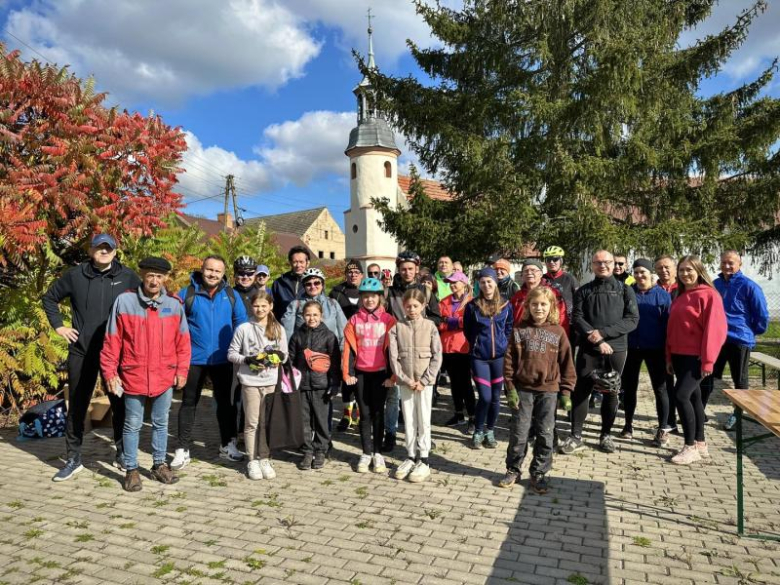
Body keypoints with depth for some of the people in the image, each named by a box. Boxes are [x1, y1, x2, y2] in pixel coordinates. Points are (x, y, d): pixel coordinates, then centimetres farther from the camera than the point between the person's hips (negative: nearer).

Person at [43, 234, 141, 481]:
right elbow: (50, 298, 15)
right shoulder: (75, 275, 2)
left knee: (120, 405, 6)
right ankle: (73, 459, 22)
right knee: (77, 406, 10)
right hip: (81, 352, 1)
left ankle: (122, 454, 21)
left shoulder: (127, 276, -1)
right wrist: (58, 325, 6)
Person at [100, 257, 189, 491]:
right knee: (133, 425, 9)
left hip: (165, 377, 2)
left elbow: (183, 340, 5)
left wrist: (181, 370, 3)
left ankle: (159, 465, 31)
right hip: (133, 376, -2)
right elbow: (112, 340, -3)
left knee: (161, 423, 15)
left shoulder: (174, 304, -1)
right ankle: (131, 470, 24)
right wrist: (110, 372, -4)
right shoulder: (124, 301, -7)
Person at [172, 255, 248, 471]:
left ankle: (228, 445, 27)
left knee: (225, 402, 13)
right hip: (194, 359, -2)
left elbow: (241, 323, 5)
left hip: (223, 360, 2)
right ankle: (183, 450, 17)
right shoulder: (186, 294, -5)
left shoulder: (231, 295, 1)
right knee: (189, 403, 7)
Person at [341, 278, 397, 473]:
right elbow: (349, 348, 2)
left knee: (378, 413, 7)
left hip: (380, 373, -1)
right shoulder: (354, 320, 3)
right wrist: (348, 373, -3)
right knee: (365, 414, 8)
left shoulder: (388, 320, -2)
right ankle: (366, 453, 16)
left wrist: (392, 375, -6)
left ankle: (377, 453, 16)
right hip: (360, 373, 1)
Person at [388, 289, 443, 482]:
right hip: (405, 382, 2)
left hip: (425, 382, -2)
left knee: (424, 421, 3)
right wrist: (405, 379, -10)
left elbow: (437, 357, -5)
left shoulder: (430, 326, -2)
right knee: (408, 421, 10)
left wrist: (424, 380, -11)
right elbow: (393, 357, -2)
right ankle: (410, 457, 23)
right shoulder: (397, 327, 1)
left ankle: (424, 461, 13)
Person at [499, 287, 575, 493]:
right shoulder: (519, 329, -1)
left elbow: (566, 363, 3)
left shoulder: (558, 331, 0)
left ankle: (539, 473, 23)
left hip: (549, 390, 0)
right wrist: (510, 389, -5)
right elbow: (509, 360, -1)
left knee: (545, 434, 8)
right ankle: (513, 470, 24)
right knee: (519, 433, 7)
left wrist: (566, 392, 0)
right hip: (523, 389, 0)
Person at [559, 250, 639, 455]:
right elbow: (577, 318, -2)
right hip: (588, 350, 0)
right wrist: (596, 339, -15)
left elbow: (632, 320, -3)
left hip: (615, 350, 0)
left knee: (611, 393, 8)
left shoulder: (625, 290, 7)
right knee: (580, 391, -1)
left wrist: (602, 332, -14)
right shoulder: (583, 291, 9)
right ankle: (576, 436, 8)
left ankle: (606, 435, 21)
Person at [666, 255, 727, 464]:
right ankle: (700, 444, 22)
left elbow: (715, 329, -14)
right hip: (679, 355, 8)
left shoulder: (708, 295, -9)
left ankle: (690, 447, -2)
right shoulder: (680, 297, 14)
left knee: (681, 395, -14)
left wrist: (708, 360, -16)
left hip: (696, 356, -8)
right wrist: (669, 357, 14)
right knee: (693, 397, 12)